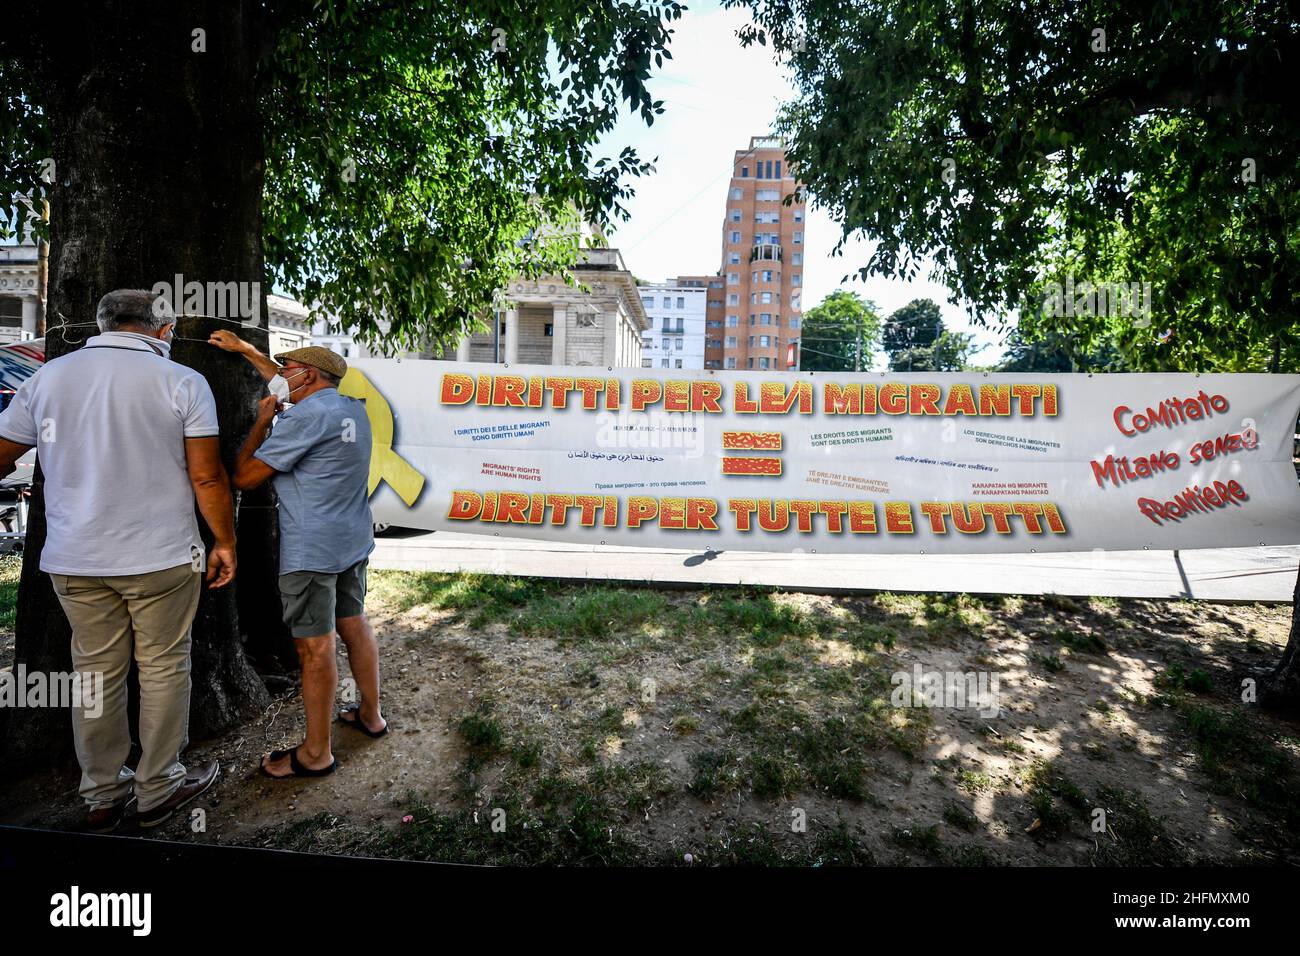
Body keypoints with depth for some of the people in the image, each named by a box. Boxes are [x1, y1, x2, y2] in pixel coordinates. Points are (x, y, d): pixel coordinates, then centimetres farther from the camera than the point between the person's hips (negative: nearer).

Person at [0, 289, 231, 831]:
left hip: (73, 560, 4)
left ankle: (102, 797, 27)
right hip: (161, 557, -4)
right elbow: (207, 477, -10)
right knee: (164, 669, 9)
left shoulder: (48, 377, 4)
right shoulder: (183, 382, -8)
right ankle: (158, 790, 22)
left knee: (96, 672, 14)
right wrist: (224, 542, 0)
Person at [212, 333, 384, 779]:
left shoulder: (303, 417, -17)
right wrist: (244, 349, 33)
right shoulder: (353, 409, 9)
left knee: (315, 647, 0)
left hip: (311, 550, -9)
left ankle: (315, 753, 12)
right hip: (354, 541, 9)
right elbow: (291, 386, 28)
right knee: (354, 624, 18)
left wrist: (262, 420, 0)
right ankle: (371, 714, 32)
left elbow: (243, 477, -11)